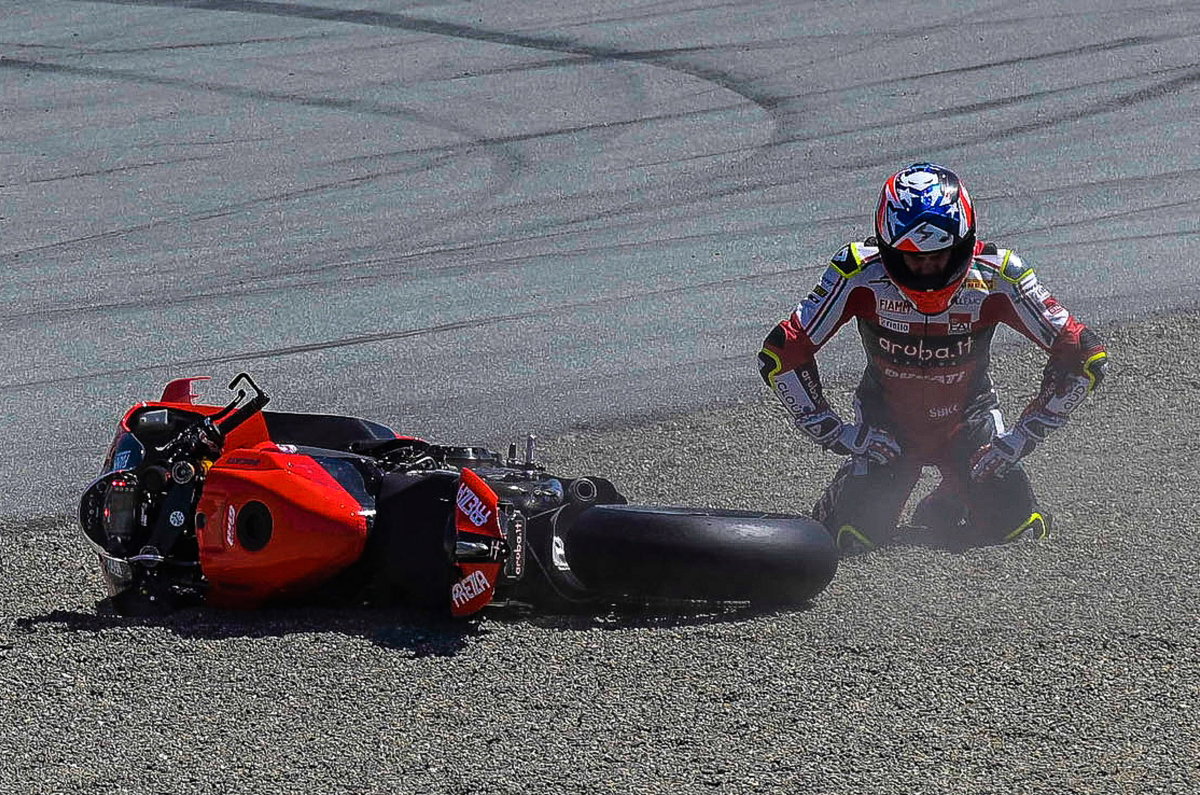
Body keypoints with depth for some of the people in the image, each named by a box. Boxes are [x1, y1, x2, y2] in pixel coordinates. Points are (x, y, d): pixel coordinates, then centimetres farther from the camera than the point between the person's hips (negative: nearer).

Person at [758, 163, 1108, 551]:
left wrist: (1022, 437, -17)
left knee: (1018, 527, -12)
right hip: (885, 428, -1)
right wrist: (834, 432, -17)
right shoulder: (859, 275, -27)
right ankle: (843, 499, 21)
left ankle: (946, 508, 20)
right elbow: (781, 355, -18)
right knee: (855, 534, -16)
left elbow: (1083, 357, -17)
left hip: (969, 424, 1)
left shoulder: (995, 278, -25)